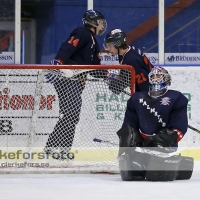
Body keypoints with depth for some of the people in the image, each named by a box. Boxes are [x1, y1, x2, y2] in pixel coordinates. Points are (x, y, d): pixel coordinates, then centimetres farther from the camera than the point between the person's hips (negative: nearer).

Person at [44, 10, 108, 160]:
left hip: (76, 81, 10)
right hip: (65, 78, -10)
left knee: (73, 116, 9)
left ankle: (63, 148, 12)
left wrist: (109, 76, 10)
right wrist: (57, 63, -36)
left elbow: (94, 68, 23)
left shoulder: (93, 42, 23)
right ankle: (53, 146, -16)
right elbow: (67, 47, -23)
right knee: (70, 114, -16)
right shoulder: (82, 33, -7)